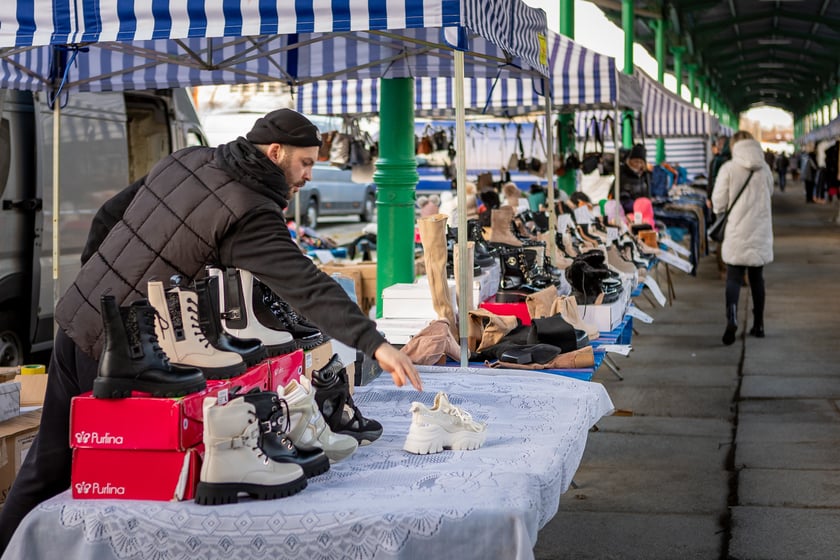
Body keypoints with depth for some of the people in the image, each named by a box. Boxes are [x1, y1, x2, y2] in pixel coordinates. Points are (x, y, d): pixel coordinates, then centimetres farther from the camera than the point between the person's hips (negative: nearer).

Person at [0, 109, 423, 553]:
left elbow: (109, 214, 18)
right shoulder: (251, 216, -18)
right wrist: (375, 344, -34)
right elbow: (306, 287, -29)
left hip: (74, 319, 8)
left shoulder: (185, 161, 7)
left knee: (49, 462, 20)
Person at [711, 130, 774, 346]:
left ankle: (732, 316, -26)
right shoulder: (765, 169, 2)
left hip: (737, 233, -3)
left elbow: (718, 203, -7)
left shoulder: (729, 169, -9)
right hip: (761, 232, 3)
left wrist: (720, 208, 14)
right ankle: (758, 324, 19)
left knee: (733, 277, -2)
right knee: (757, 277, 14)